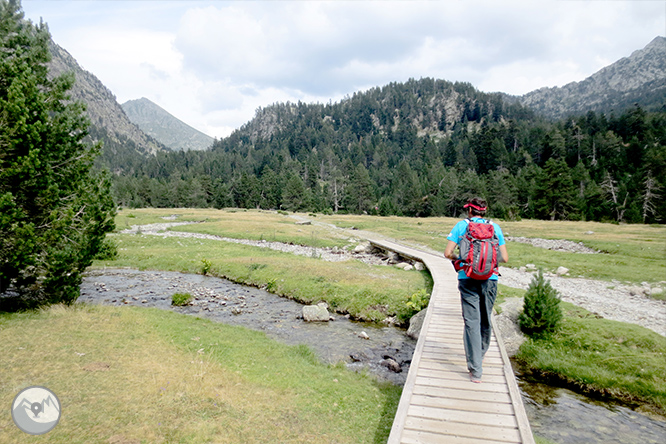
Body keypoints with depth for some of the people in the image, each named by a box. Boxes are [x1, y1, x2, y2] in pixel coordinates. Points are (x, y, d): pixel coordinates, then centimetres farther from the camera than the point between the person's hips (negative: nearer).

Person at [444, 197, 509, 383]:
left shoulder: (461, 225, 1)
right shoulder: (495, 227, 7)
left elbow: (448, 253, -5)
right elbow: (505, 258, 5)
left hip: (468, 279, -3)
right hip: (490, 279, 3)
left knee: (472, 322, -2)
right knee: (486, 321, 18)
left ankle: (476, 370, -4)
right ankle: (479, 355, 39)